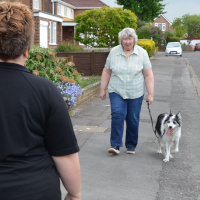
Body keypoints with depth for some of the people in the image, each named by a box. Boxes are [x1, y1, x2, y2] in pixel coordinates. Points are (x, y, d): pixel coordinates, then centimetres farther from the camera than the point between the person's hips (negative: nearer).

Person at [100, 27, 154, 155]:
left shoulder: (142, 53, -3)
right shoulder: (113, 52, 1)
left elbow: (148, 76, -3)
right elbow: (107, 72, 7)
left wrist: (150, 94, -7)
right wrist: (103, 89, 6)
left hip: (135, 93, 0)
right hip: (116, 92, 0)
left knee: (133, 120, 4)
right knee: (117, 115, -14)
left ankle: (131, 146, 19)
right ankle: (115, 145, -9)